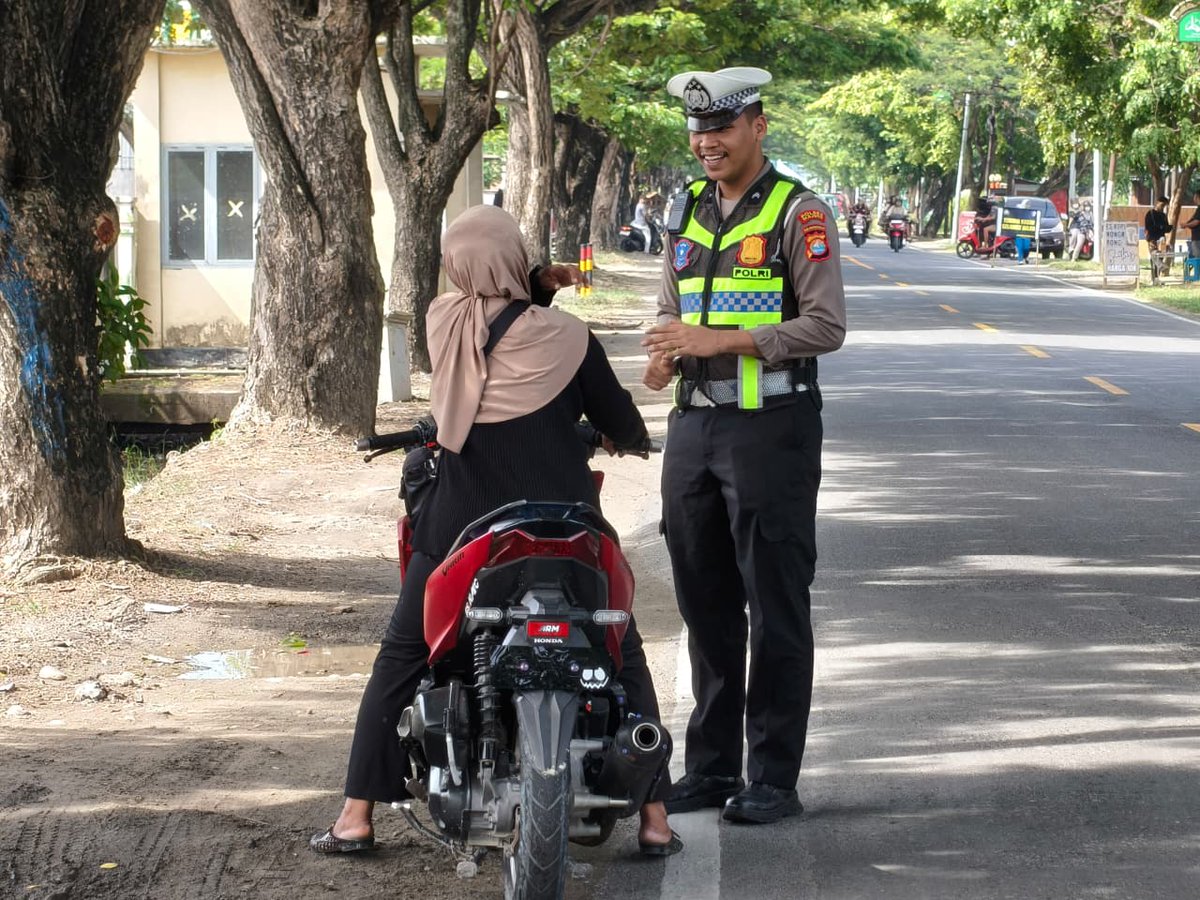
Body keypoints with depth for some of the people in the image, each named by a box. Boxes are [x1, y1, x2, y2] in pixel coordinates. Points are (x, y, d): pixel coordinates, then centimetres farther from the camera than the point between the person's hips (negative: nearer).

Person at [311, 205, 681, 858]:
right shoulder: (565, 338, -10)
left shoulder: (441, 321, -3)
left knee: (401, 658, 15)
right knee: (623, 660, 13)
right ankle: (654, 817, 8)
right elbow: (622, 425, 2)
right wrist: (631, 434, 24)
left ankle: (355, 818, 10)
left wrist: (539, 285, 9)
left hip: (460, 528, 2)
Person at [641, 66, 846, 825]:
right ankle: (710, 767, 19)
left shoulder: (798, 213, -6)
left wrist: (718, 341, -19)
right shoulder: (689, 214, 14)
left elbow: (826, 326, -13)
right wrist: (667, 358, 0)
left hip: (772, 428, -7)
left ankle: (775, 777, 1)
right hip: (694, 426, 7)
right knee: (705, 604, 10)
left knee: (776, 608, -3)